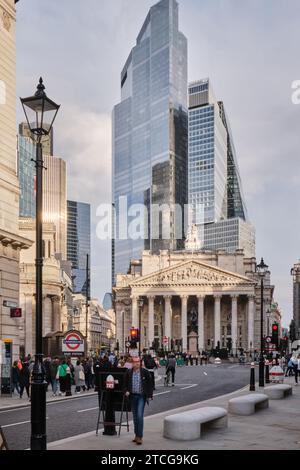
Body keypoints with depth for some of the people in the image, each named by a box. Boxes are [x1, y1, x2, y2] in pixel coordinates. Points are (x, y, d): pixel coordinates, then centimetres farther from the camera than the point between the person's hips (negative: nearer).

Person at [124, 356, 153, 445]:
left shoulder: (145, 372, -5)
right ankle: (137, 435, 23)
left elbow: (150, 384, 0)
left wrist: (150, 395, -4)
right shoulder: (128, 373, 1)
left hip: (142, 396, -4)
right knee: (135, 416, 11)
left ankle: (140, 437, -8)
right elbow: (125, 383, 11)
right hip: (133, 396, 4)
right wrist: (126, 391, -7)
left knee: (140, 416, -13)